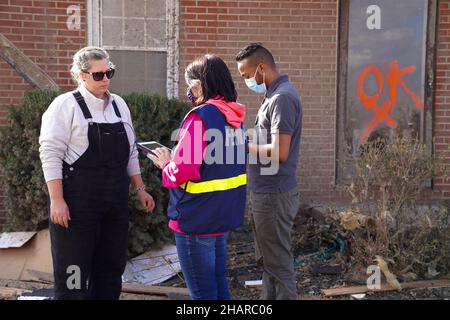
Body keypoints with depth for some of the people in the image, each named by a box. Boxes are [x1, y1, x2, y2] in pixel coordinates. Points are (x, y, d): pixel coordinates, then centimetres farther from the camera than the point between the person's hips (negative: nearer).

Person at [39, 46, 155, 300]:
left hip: (115, 201, 6)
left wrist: (140, 189, 14)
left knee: (112, 267, 11)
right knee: (74, 270, -2)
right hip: (77, 202, -6)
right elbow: (51, 154, -10)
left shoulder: (119, 104, 13)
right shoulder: (66, 105, -5)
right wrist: (57, 200, -16)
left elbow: (130, 153, 19)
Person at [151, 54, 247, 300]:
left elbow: (182, 173, -22)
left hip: (197, 219, -8)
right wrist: (176, 157, 11)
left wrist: (166, 163, -1)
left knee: (203, 294, 3)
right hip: (225, 216, 8)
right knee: (219, 287, 18)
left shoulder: (200, 117, -18)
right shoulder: (235, 117, 7)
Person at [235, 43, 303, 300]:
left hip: (273, 194, -10)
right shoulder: (276, 94, 13)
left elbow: (279, 152, -24)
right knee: (270, 260, 18)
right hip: (268, 192, 10)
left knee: (279, 264, -2)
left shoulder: (282, 97, -18)